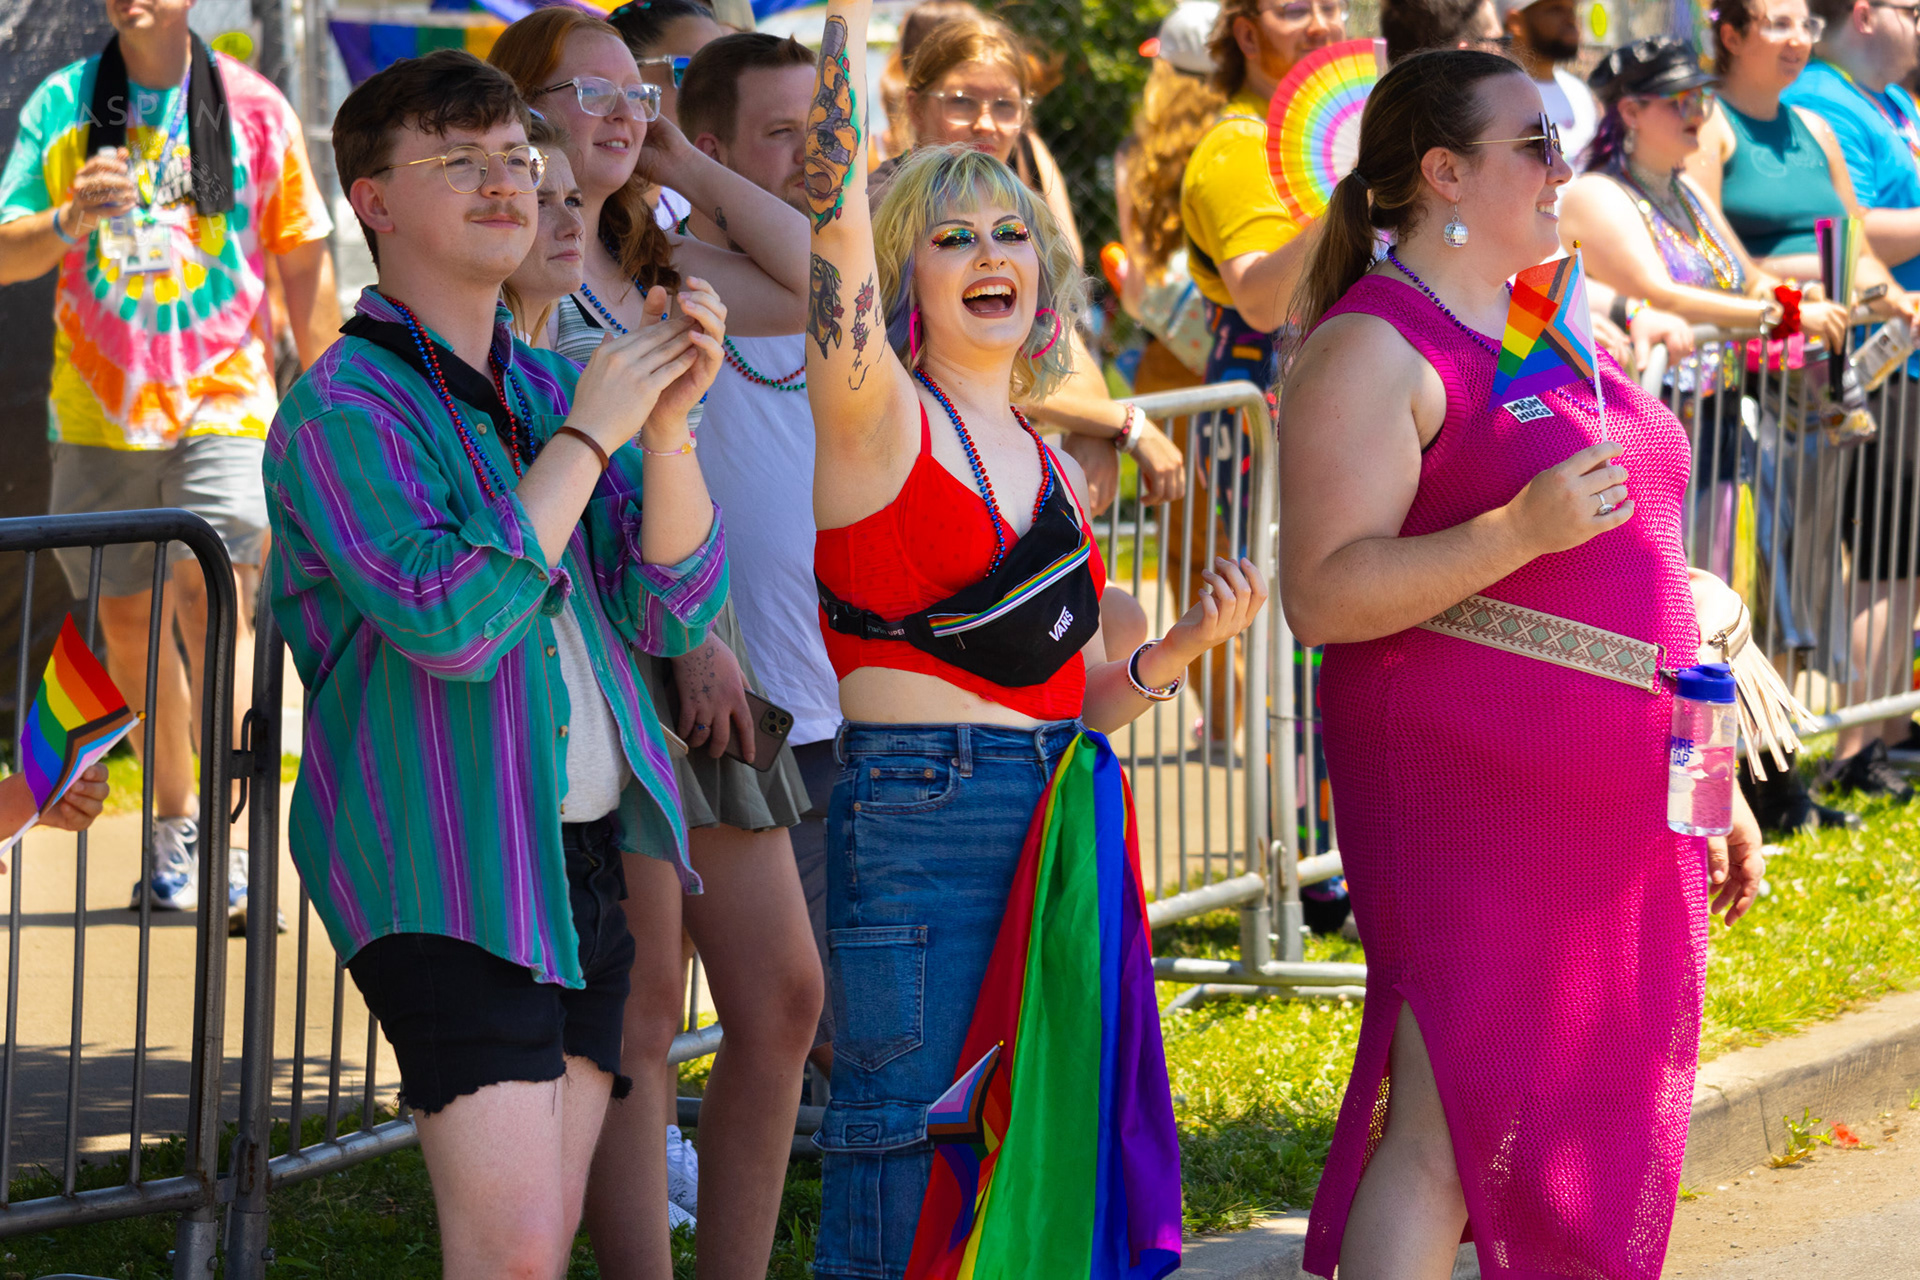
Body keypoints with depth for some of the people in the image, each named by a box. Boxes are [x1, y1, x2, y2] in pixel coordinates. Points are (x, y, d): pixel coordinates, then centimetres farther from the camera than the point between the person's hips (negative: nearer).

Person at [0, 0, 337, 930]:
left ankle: (228, 848, -22)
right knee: (127, 620, 8)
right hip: (100, 410, 2)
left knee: (214, 600, -18)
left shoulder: (256, 109, 2)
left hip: (224, 402, -2)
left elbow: (304, 265, 10)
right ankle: (174, 819, 27)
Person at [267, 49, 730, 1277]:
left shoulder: (551, 388, 14)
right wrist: (589, 435, -16)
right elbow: (452, 620, -22)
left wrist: (668, 427, -10)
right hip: (450, 877, -7)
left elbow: (673, 614, 5)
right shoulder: (341, 410, -8)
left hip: (587, 860, 7)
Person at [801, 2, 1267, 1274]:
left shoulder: (1053, 471, 17)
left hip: (1059, 825, 7)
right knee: (906, 1159, -6)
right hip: (912, 822, -7)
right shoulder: (875, 417, -2)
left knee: (1039, 1167, 7)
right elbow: (837, 207, -18)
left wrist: (1183, 645, 5)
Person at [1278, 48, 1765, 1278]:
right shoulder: (1375, 348, -8)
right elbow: (1322, 595, -17)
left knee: (1598, 1131, 9)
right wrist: (1518, 531, -26)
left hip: (1619, 804, 8)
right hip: (1467, 797, -8)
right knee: (1448, 1124, -12)